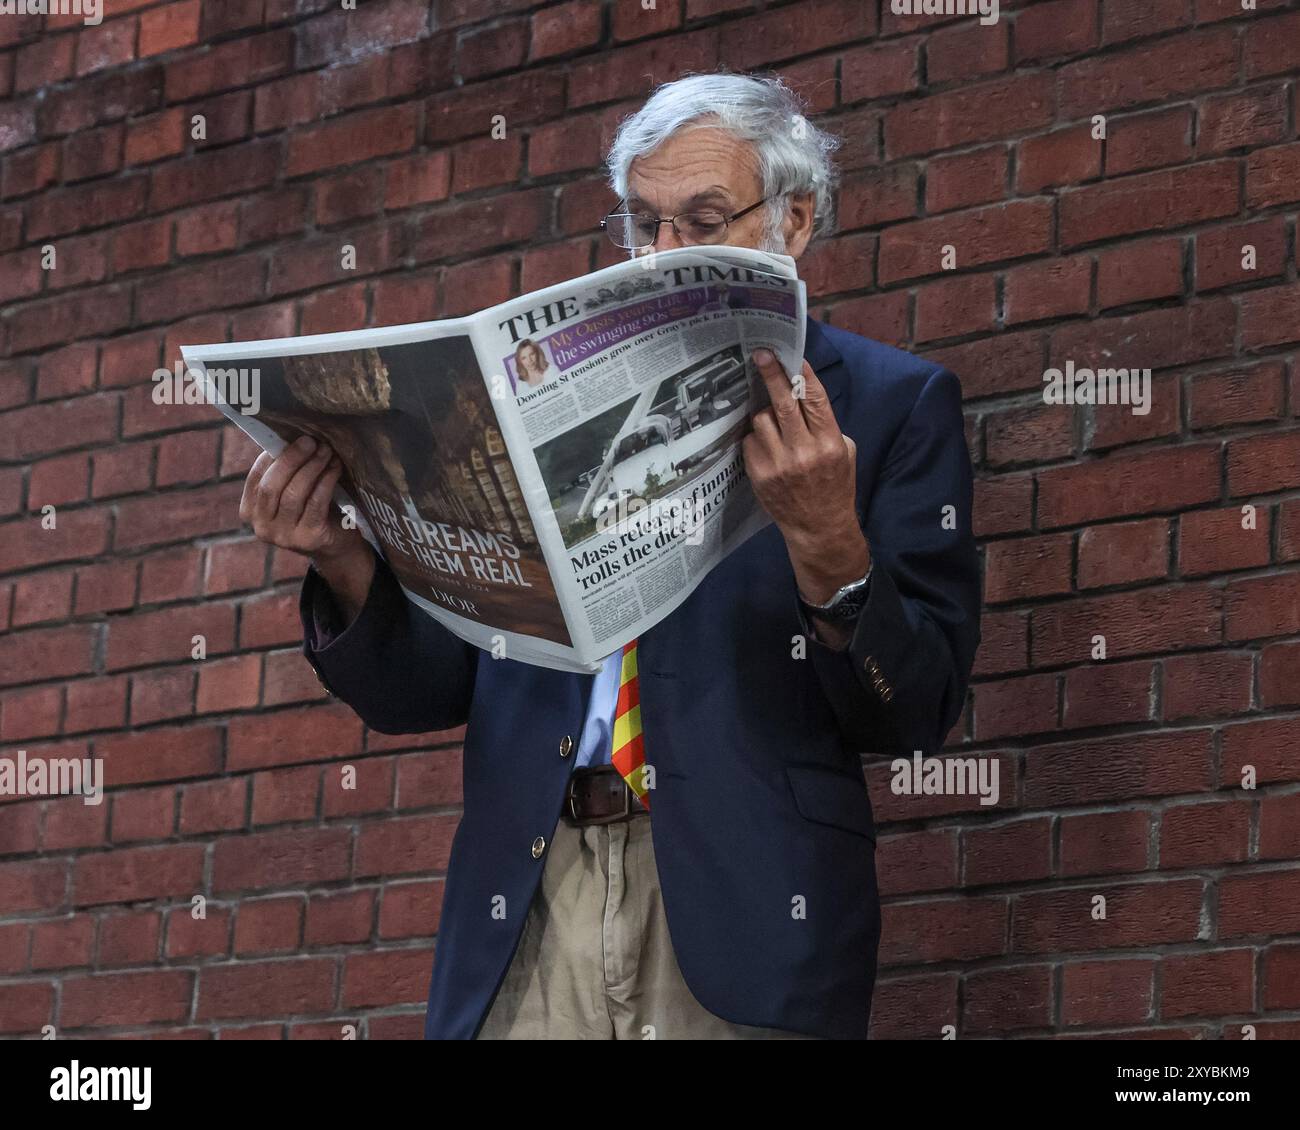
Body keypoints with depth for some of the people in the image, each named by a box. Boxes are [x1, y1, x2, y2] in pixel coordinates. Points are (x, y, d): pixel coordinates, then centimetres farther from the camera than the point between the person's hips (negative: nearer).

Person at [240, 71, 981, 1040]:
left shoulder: (891, 403, 5)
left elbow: (917, 713, -3)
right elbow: (425, 693, 12)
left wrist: (828, 547, -20)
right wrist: (345, 564, -7)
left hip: (742, 908, -3)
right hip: (522, 916, 3)